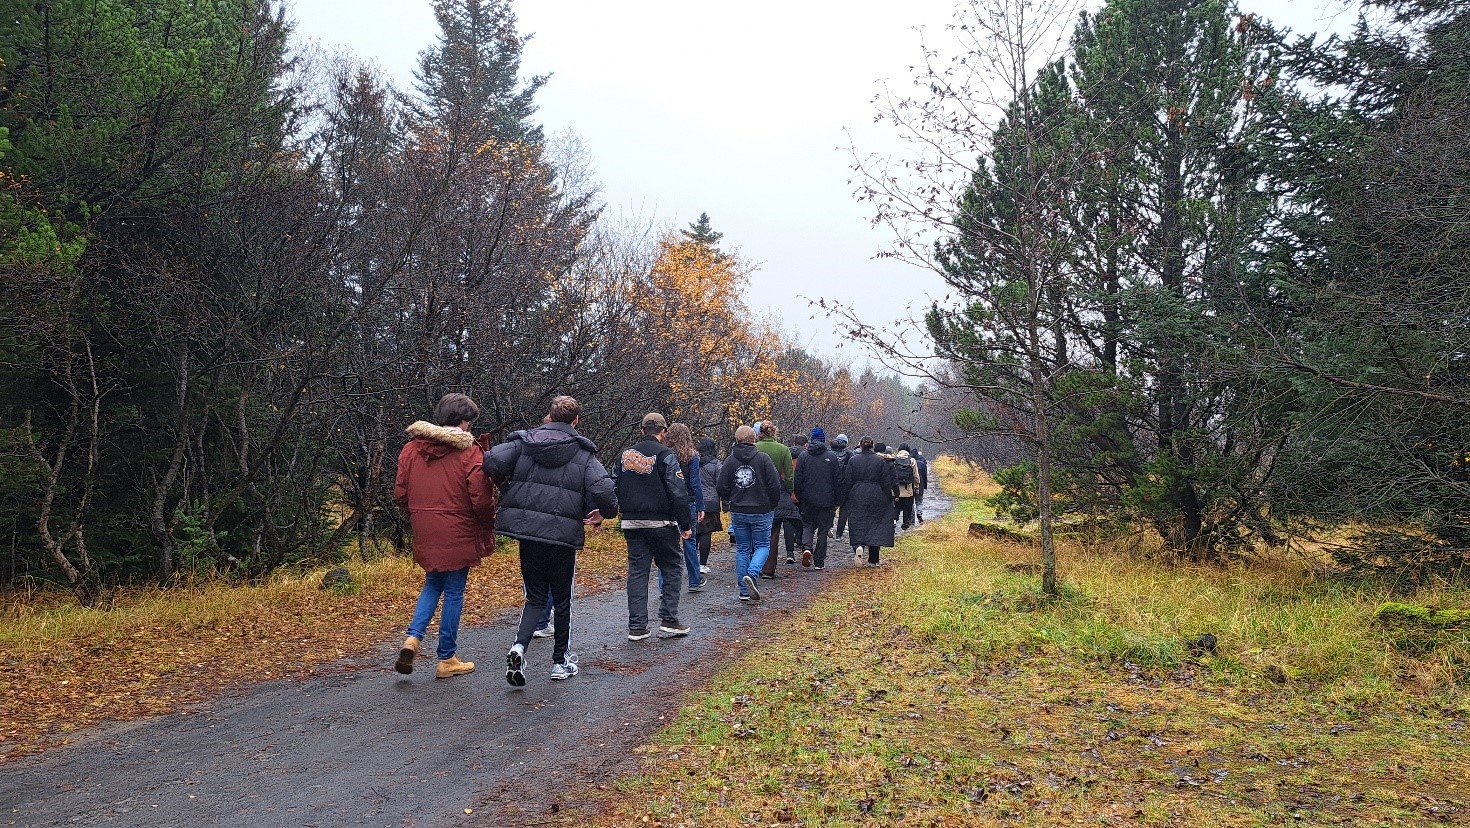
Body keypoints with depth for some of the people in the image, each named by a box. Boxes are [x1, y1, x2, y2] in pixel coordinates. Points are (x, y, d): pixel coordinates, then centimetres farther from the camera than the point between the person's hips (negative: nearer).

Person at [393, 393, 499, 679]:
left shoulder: (411, 449, 4)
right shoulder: (469, 452, -12)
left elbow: (400, 494, 5)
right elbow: (481, 499, -15)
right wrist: (487, 529, 3)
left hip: (424, 534, 5)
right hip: (458, 535, -4)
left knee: (432, 585, 23)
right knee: (454, 593, 7)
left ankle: (413, 637, 2)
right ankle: (447, 658, 15)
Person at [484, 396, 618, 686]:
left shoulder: (523, 442, 4)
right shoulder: (584, 454, -2)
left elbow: (492, 463, -11)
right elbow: (604, 490, -14)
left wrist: (505, 486, 9)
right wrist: (604, 513, 6)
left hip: (526, 530, 2)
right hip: (563, 534, -2)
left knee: (535, 596, 14)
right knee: (562, 599, 14)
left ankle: (519, 646, -10)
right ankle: (560, 662, 22)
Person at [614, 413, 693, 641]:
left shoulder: (624, 455, 9)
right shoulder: (665, 455, -10)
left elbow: (615, 489, 11)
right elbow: (678, 493, -14)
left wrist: (626, 513, 14)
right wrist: (686, 525, -9)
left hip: (632, 524, 5)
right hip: (660, 523, -5)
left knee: (637, 571, 9)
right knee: (672, 567, 9)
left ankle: (637, 626, 7)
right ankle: (668, 621, 5)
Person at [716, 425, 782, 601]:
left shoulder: (730, 460, -1)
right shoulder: (763, 458, -8)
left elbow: (721, 488, -1)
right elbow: (775, 486, -9)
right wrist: (772, 505, 7)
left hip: (738, 512, 3)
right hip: (761, 512, -3)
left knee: (742, 549, 11)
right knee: (762, 546, 10)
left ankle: (744, 591, 11)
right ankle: (752, 573, -17)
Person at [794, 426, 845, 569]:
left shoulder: (803, 455, -3)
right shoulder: (832, 456, -4)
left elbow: (798, 479, -1)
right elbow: (838, 481, -1)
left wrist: (798, 498, 9)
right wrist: (836, 501, 7)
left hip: (808, 500, 1)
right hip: (826, 500, -1)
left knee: (807, 525, 16)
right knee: (823, 529, 8)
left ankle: (807, 548, -11)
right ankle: (819, 561, 9)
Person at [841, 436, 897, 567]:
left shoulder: (853, 460, -1)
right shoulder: (881, 461, -1)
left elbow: (847, 482, -1)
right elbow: (886, 483, -1)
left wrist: (844, 500, 5)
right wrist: (889, 500, 9)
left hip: (857, 498, 0)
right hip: (876, 499, 0)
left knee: (856, 525, 4)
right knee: (876, 525, 7)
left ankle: (858, 546, -26)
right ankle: (873, 560, 9)